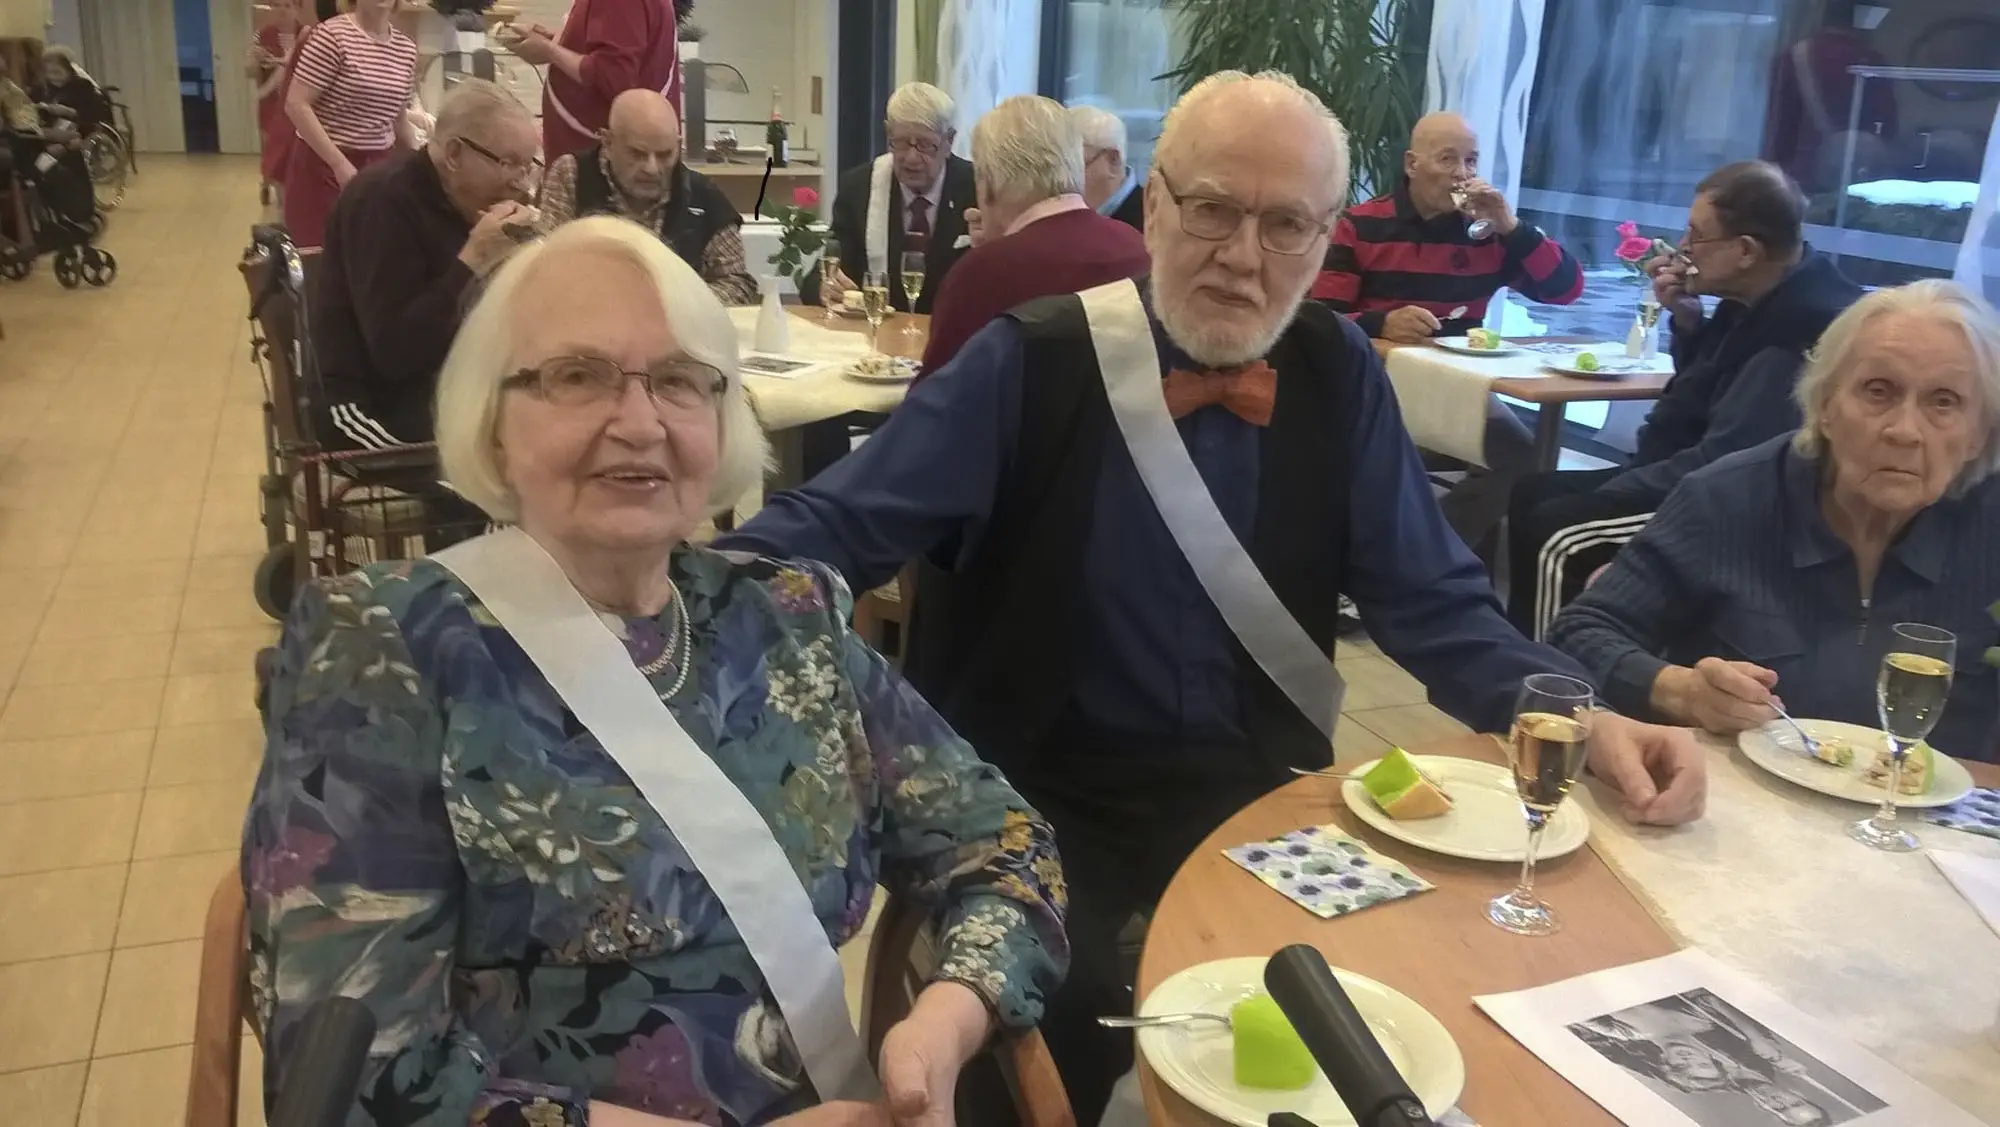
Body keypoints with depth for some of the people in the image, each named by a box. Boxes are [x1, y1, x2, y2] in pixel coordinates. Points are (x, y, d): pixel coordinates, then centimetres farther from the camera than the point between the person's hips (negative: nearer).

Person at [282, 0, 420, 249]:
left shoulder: (406, 48, 8)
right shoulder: (332, 35, -10)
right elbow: (296, 105, -14)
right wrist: (340, 163, -19)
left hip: (380, 167, 5)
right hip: (324, 165, -5)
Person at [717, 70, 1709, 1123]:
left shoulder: (1337, 372, 1)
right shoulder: (1030, 360, -9)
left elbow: (1431, 599, 3)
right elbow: (833, 526, -11)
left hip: (1257, 788, 4)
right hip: (1040, 789, -3)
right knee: (1056, 1010, -26)